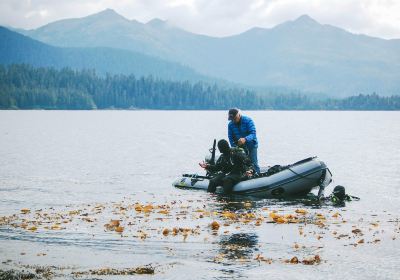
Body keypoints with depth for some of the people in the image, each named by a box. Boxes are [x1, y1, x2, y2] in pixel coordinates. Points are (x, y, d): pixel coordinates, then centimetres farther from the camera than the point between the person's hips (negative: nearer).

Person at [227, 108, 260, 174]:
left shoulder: (248, 121, -19)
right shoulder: (230, 124, -7)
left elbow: (253, 134, -28)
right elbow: (230, 137, -2)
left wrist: (245, 139, -47)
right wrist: (234, 147, -18)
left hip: (251, 145, -4)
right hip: (239, 146, 4)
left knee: (253, 163, -8)